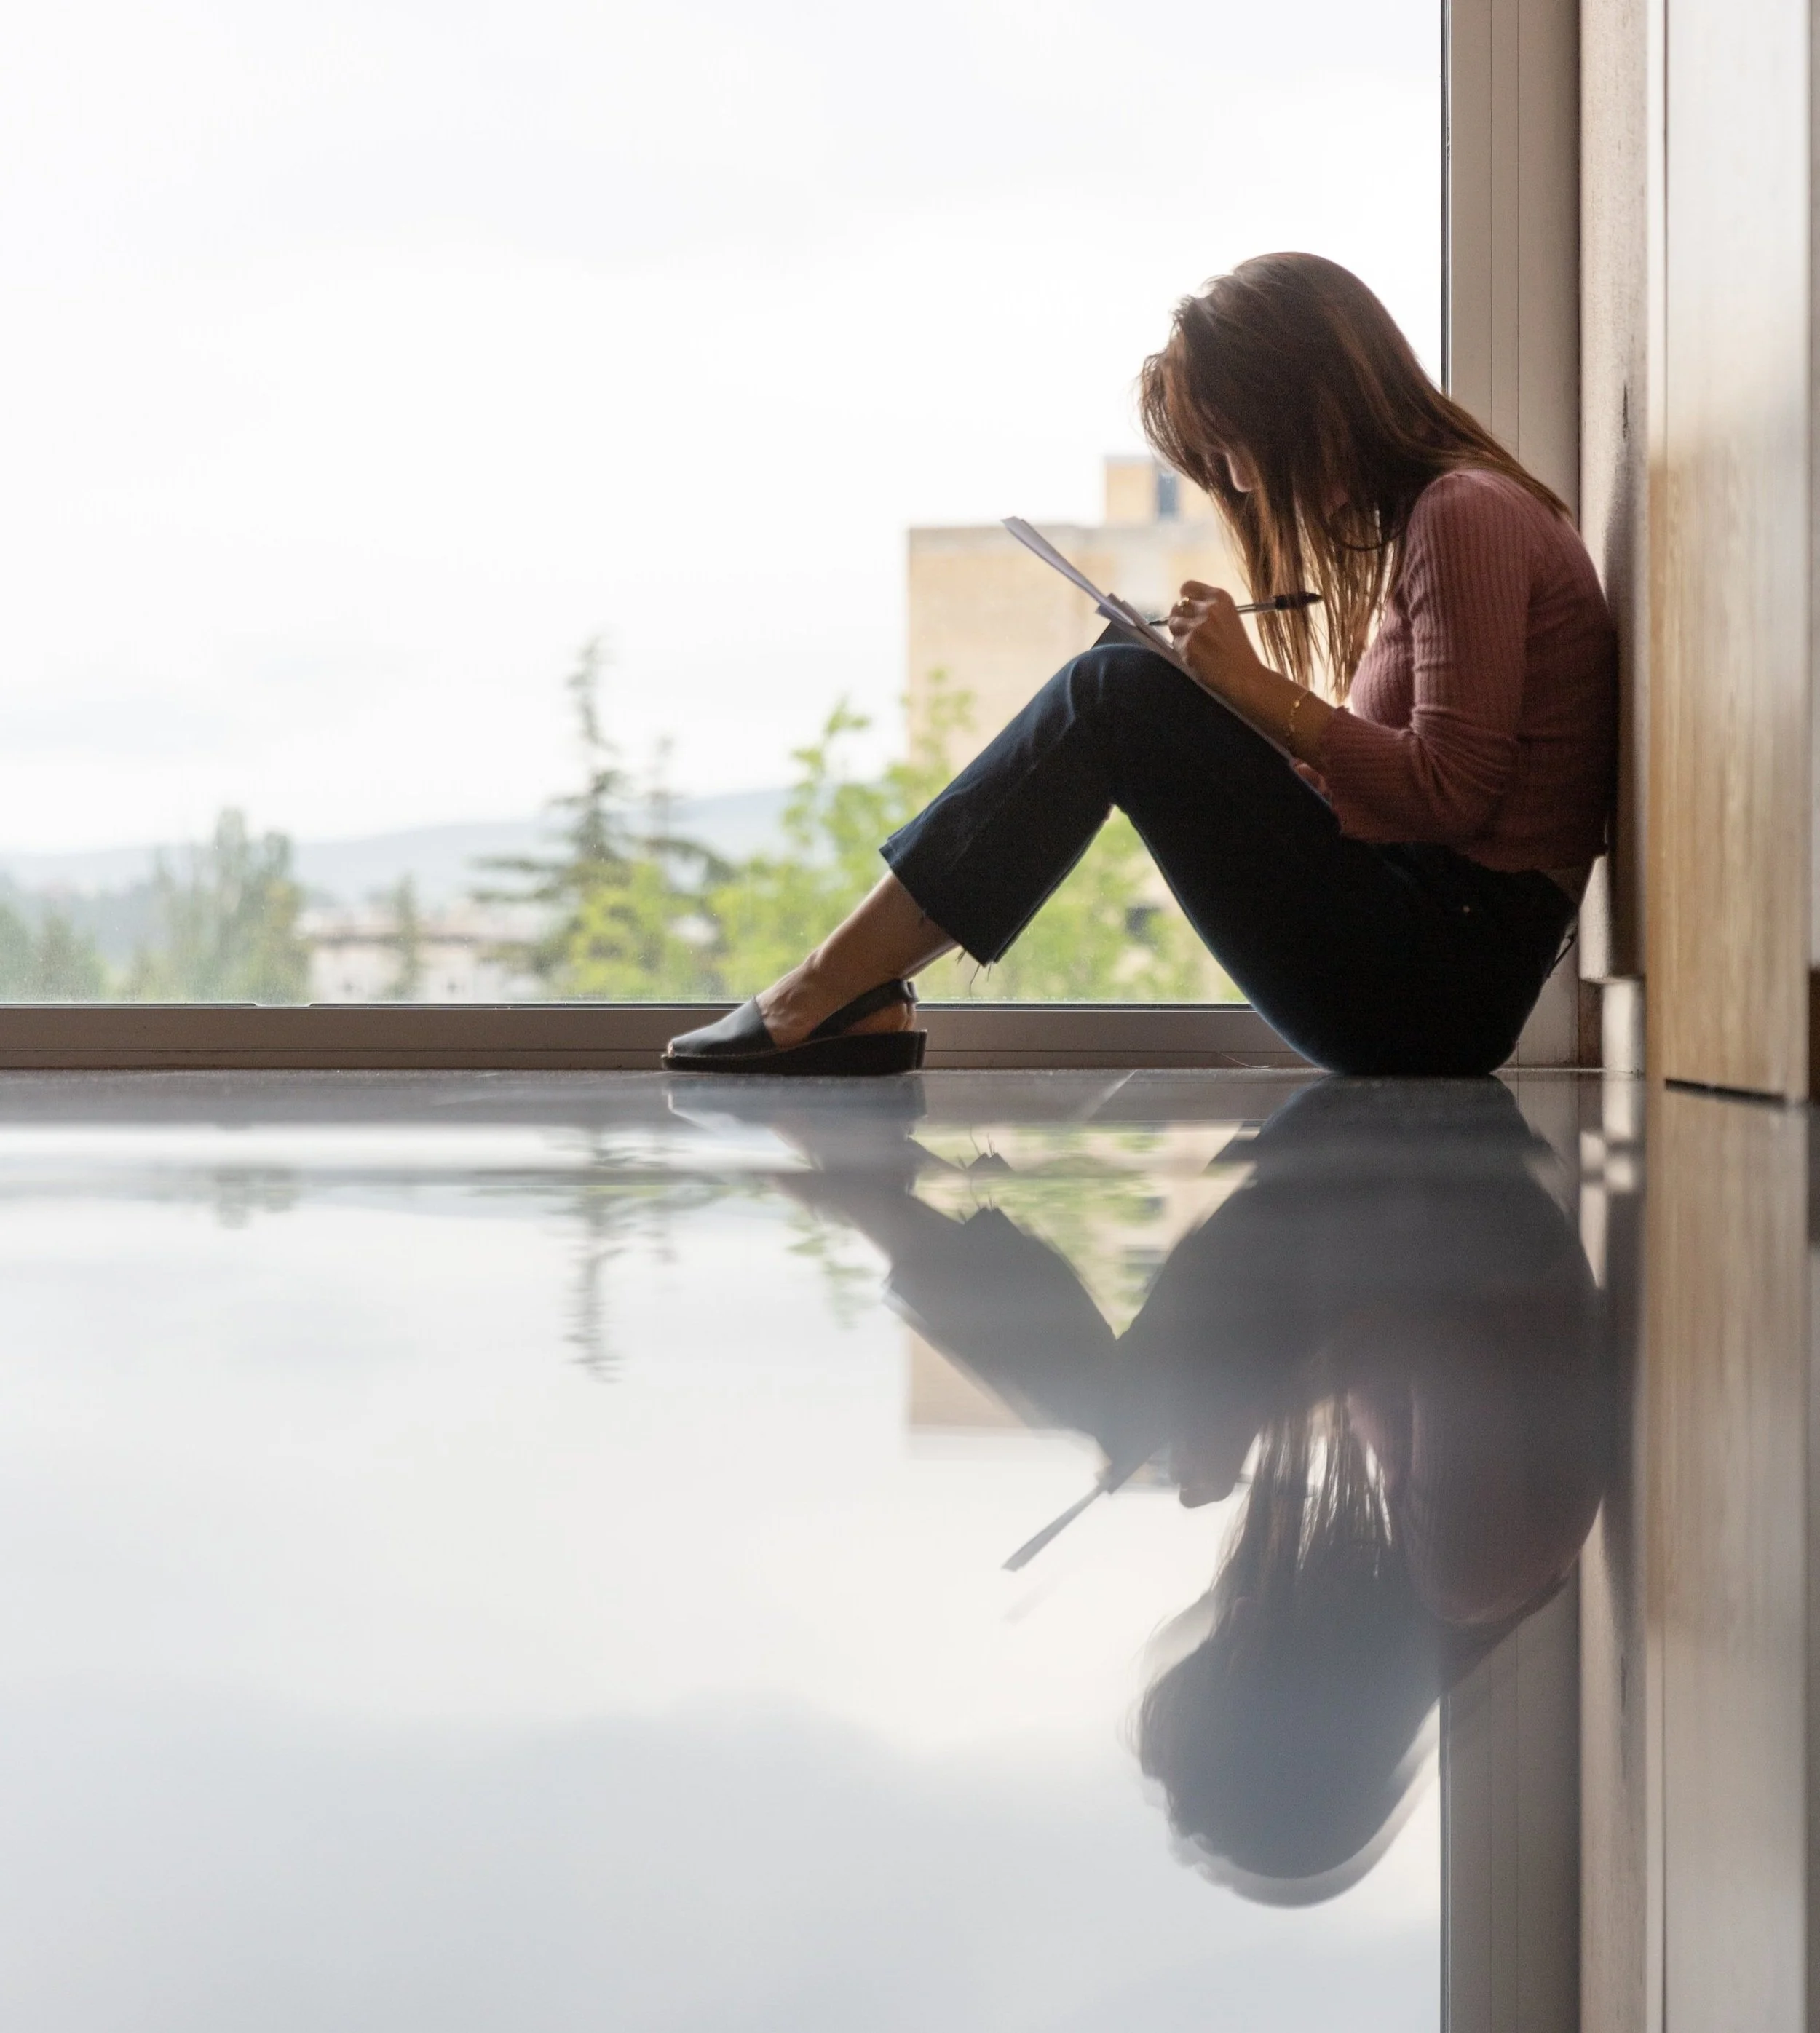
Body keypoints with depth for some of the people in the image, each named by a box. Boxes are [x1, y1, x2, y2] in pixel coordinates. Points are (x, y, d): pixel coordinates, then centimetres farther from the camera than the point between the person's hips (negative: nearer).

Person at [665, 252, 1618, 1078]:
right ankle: (853, 998, -5)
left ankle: (840, 987, -11)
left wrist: (1257, 688, -15)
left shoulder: (1466, 513, -10)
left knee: (1120, 693, -14)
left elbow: (1450, 795, -18)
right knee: (1123, 686, 5)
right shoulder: (1415, 519, 20)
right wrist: (1230, 698, 5)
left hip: (1438, 980, -9)